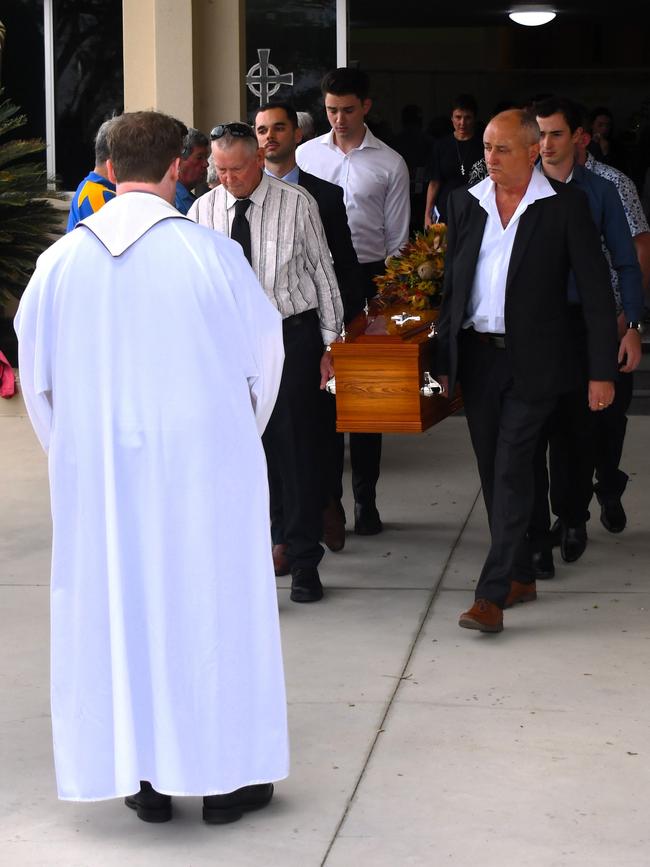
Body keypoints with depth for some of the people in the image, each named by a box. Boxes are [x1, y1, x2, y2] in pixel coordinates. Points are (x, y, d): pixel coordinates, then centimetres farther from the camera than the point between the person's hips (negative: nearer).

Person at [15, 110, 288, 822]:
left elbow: (34, 373, 5)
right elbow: (264, 354, 1)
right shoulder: (211, 253, -10)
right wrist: (239, 436, 18)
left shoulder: (61, 261, -4)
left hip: (95, 470, 2)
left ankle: (142, 778, 20)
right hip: (204, 464, -2)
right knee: (213, 605, 9)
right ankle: (226, 774, 18)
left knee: (116, 607, 12)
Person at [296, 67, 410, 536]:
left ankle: (366, 499, 15)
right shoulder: (306, 154, 7)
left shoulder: (390, 163, 2)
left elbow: (397, 237, 5)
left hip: (369, 278, -1)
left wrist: (387, 291, -1)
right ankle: (327, 496, 15)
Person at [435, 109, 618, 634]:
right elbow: (451, 284, 12)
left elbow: (596, 291, -5)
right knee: (493, 471, 10)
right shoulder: (465, 203, 7)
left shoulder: (565, 205, -6)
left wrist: (603, 371, -9)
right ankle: (521, 575, 25)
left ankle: (493, 594, -7)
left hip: (532, 361, -5)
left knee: (511, 470, -9)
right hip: (477, 358, 5)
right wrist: (445, 359, 8)